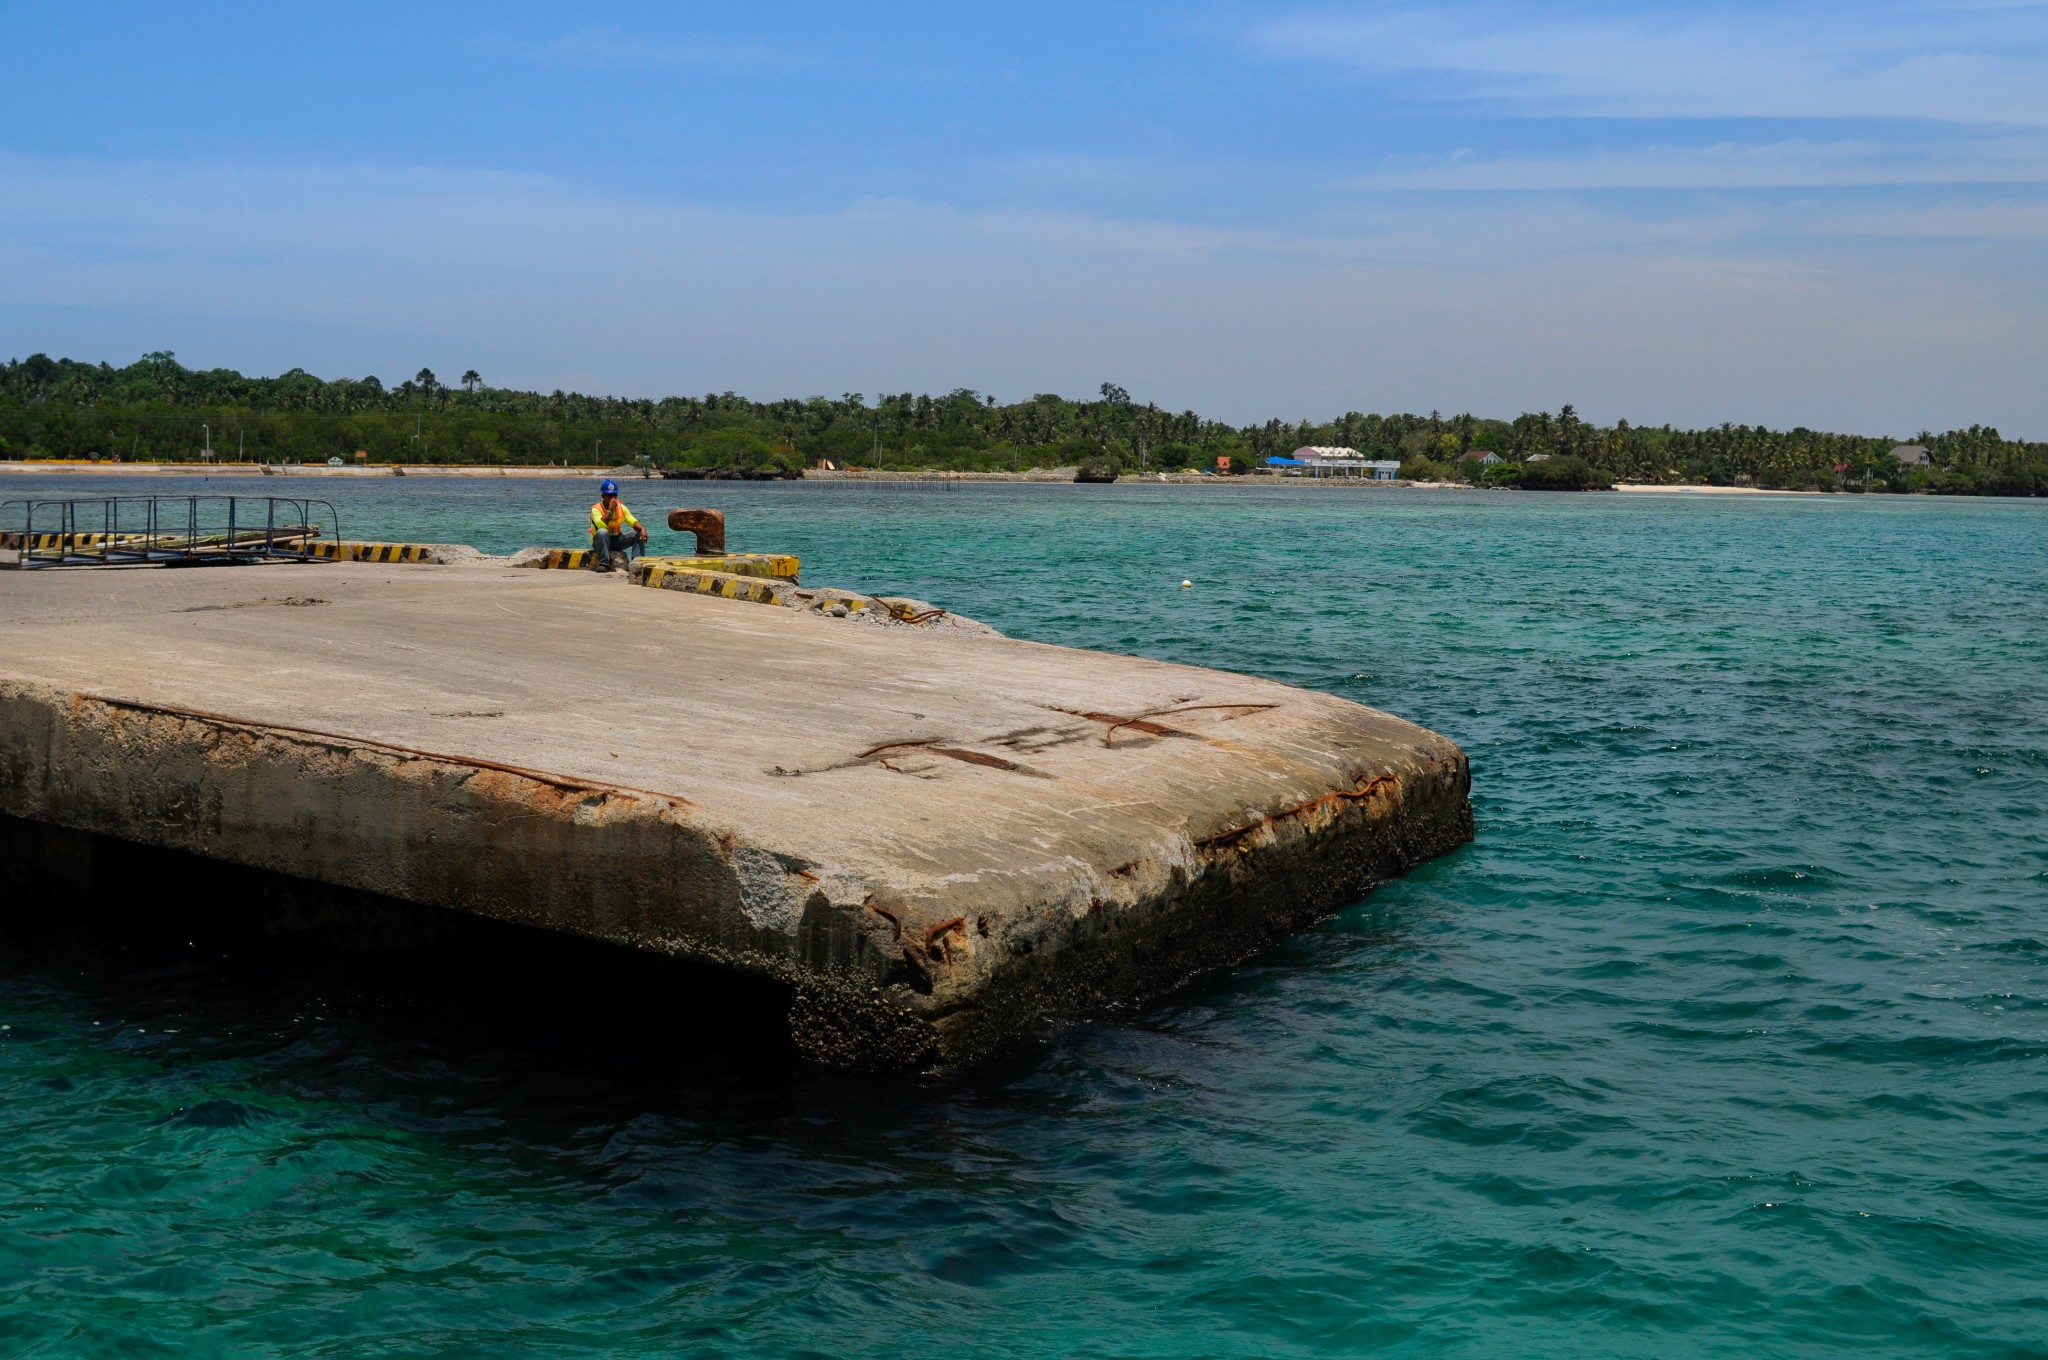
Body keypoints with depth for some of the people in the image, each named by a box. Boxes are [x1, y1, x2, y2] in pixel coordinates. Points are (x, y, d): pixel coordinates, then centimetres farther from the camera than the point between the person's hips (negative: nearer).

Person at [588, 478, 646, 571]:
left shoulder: (621, 507, 0)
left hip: (617, 540, 5)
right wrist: (610, 509, -31)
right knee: (602, 532, -38)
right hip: (600, 541, -5)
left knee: (638, 533, -11)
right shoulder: (596, 509, -16)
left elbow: (633, 521, -9)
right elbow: (601, 525, -33)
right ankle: (604, 563, -33)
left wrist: (642, 529, -30)